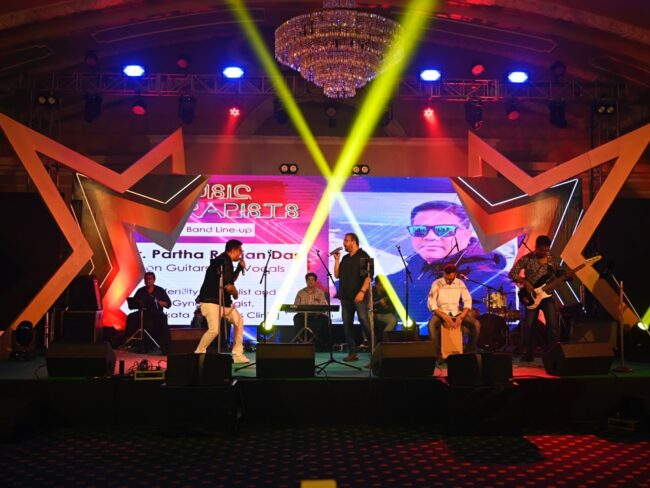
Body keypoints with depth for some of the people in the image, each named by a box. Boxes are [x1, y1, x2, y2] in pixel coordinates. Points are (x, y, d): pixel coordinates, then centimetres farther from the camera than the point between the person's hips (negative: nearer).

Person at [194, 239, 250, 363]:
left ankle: (237, 354, 13)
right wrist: (236, 293, -1)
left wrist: (240, 267, 15)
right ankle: (198, 353, 0)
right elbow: (229, 286, -23)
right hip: (210, 300, -11)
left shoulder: (225, 261, 14)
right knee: (214, 329, -21)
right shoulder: (223, 262, -18)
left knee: (239, 321, 9)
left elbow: (230, 280, 24)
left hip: (222, 300, 11)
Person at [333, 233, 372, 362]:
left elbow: (368, 276, -10)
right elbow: (337, 275, 13)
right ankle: (352, 352, 11)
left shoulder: (363, 256, -3)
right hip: (345, 296, 7)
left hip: (359, 296, -7)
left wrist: (362, 291, -21)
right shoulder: (345, 258, 17)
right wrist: (337, 260, 5)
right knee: (347, 324, 5)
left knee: (365, 323, -10)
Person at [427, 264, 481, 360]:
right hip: (441, 313, -3)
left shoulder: (460, 283, 2)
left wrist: (461, 317, -21)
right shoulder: (437, 284, -7)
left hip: (456, 313, 3)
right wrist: (444, 317, -25)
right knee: (432, 324, -36)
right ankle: (440, 353, -22)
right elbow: (431, 303, -14)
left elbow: (468, 301, -4)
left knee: (476, 324, -21)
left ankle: (469, 352, -2)